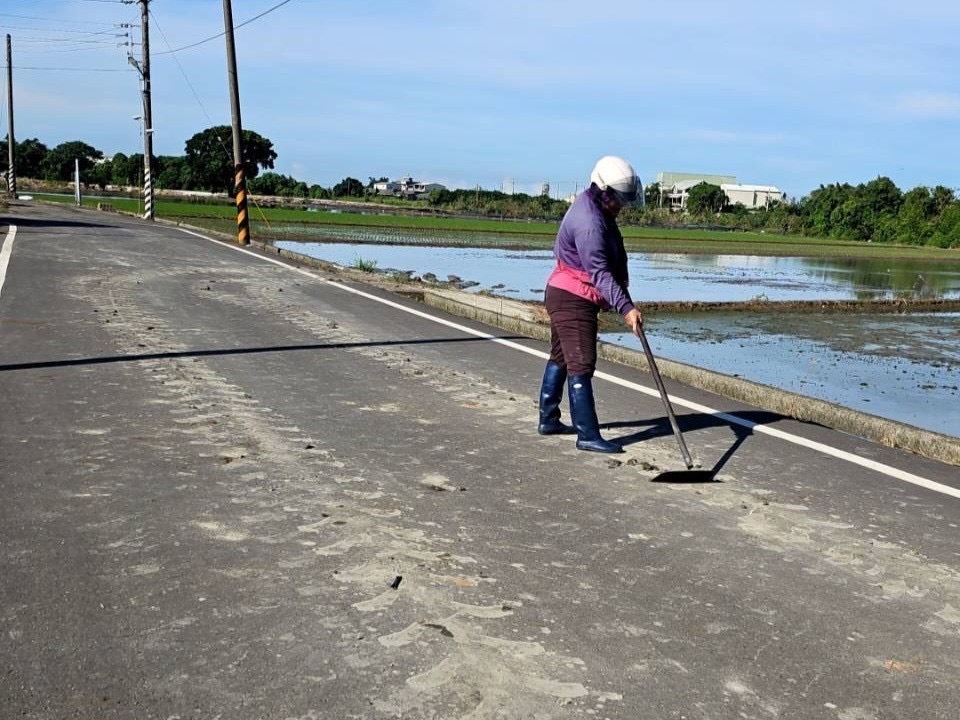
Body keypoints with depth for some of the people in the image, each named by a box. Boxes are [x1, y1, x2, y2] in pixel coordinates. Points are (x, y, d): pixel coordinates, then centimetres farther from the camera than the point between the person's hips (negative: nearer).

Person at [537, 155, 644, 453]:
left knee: (560, 358, 18)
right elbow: (600, 272, -31)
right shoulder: (589, 223, -25)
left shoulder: (595, 208, 9)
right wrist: (625, 308, -36)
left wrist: (623, 298, 17)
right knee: (581, 364, -12)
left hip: (564, 295, 11)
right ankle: (588, 435, -12)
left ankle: (548, 420, 29)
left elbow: (612, 261, 18)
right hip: (572, 299, -11)